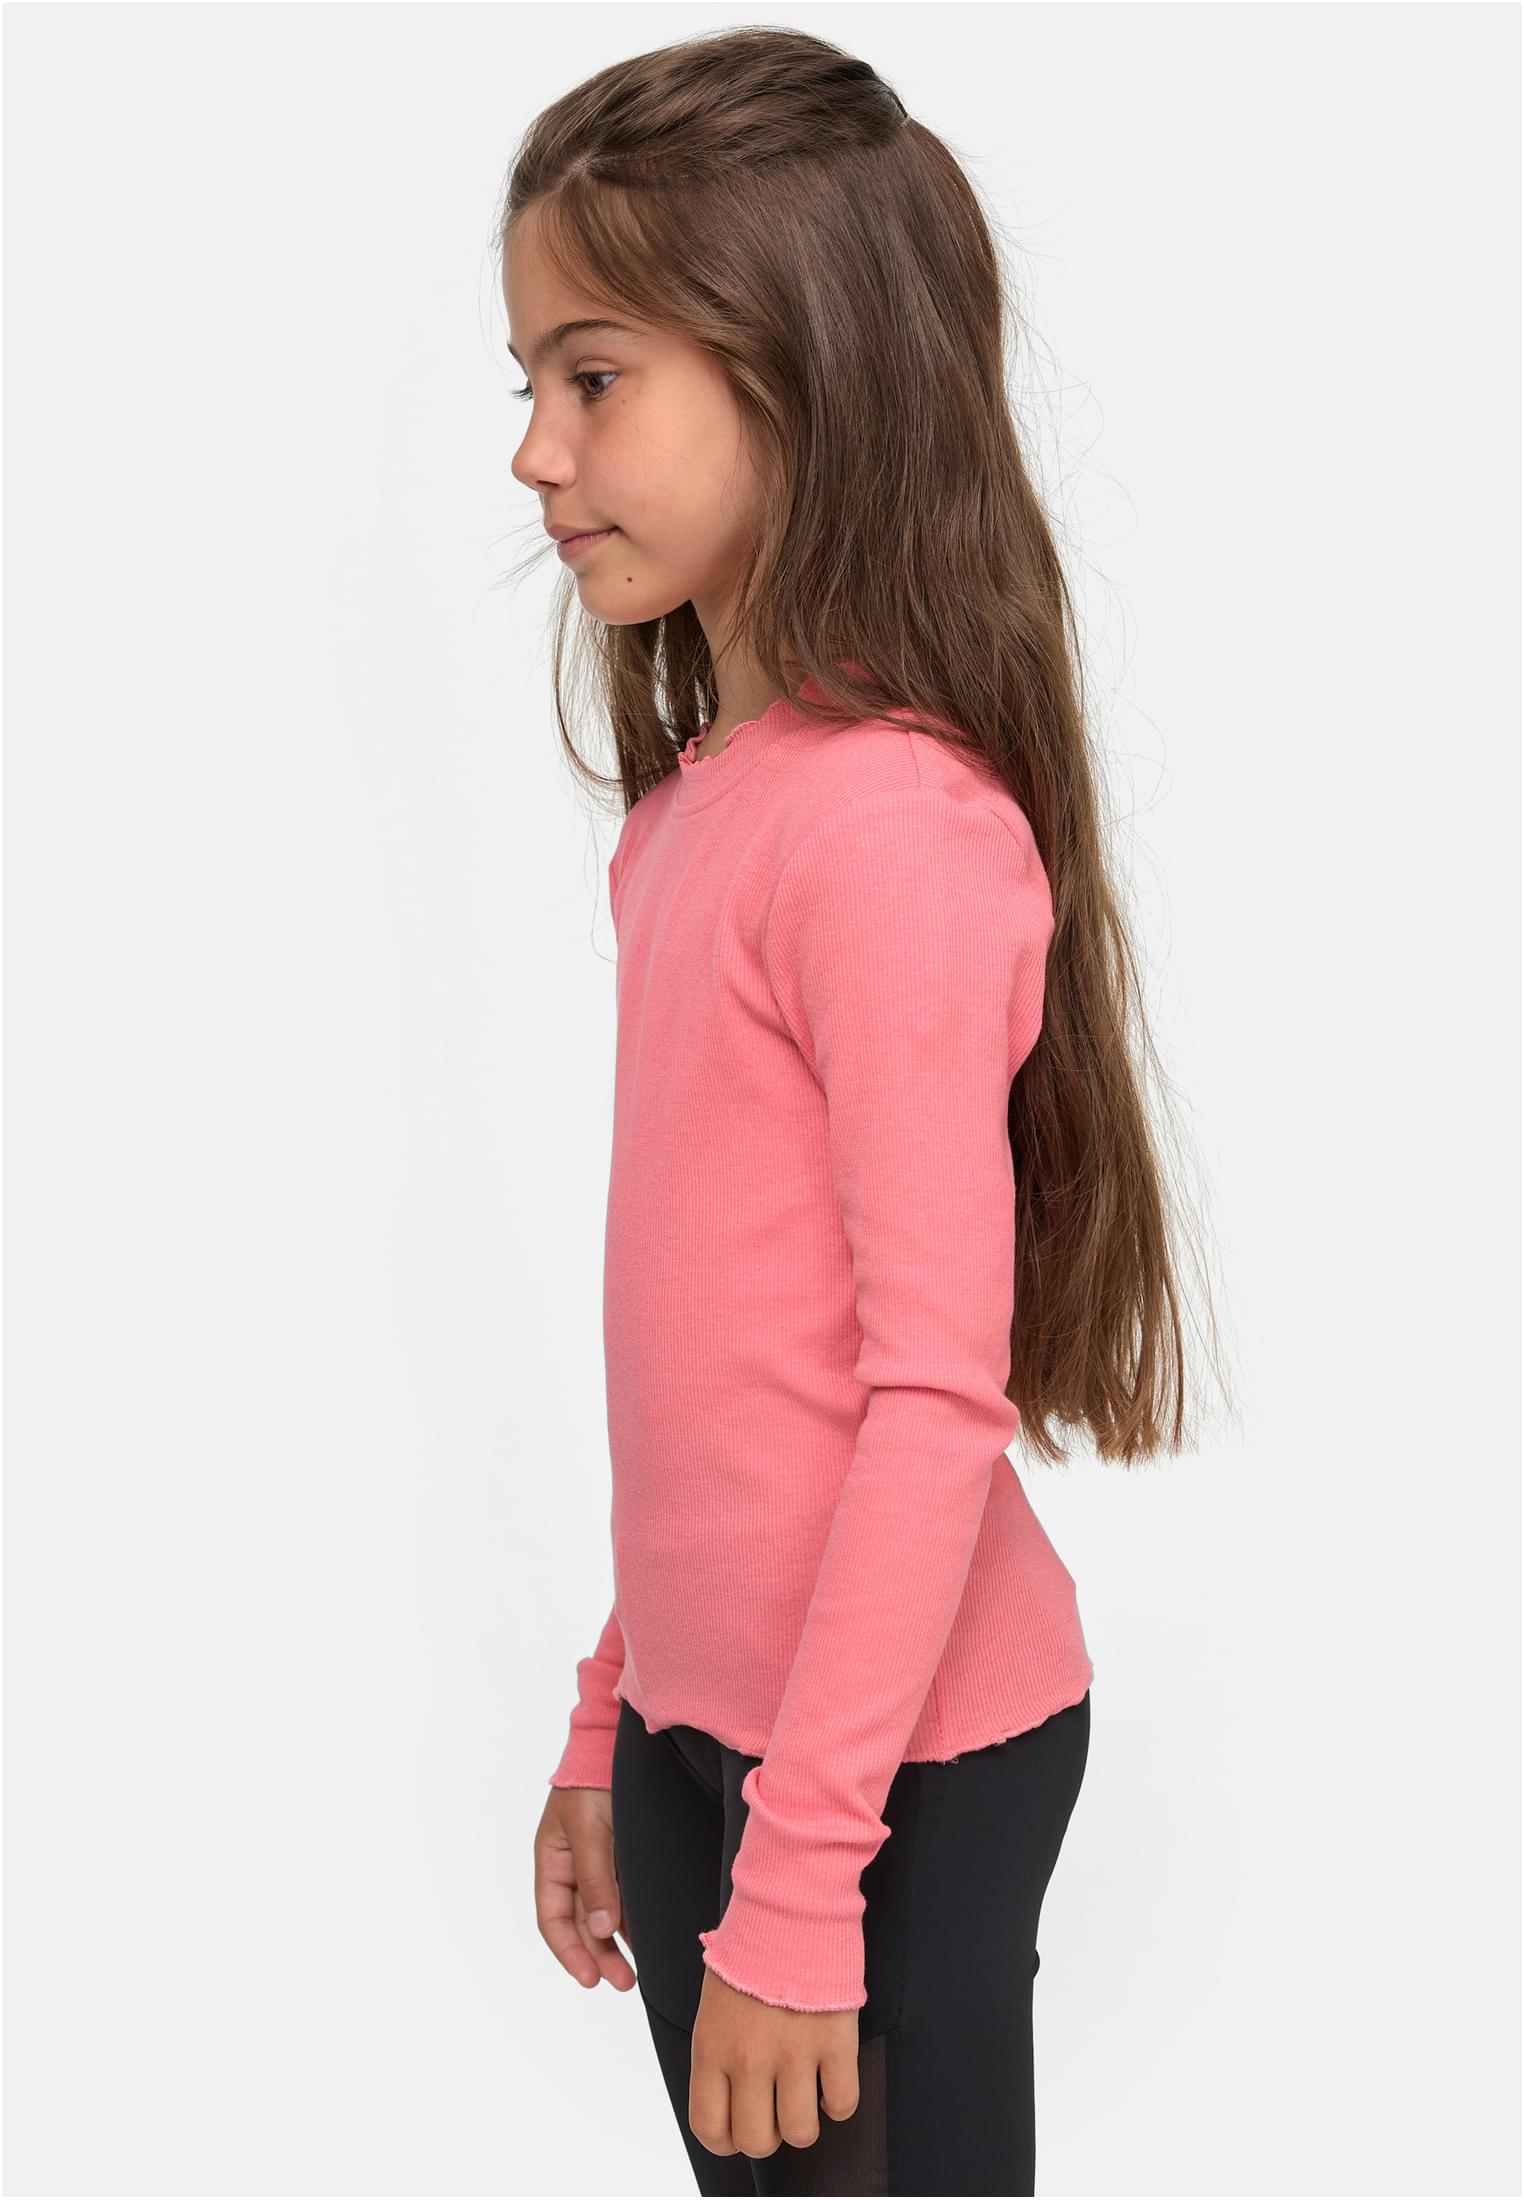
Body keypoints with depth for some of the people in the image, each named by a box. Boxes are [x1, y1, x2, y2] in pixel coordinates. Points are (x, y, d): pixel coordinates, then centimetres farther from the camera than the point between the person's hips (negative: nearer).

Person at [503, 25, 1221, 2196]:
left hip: (907, 1763, -8)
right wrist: (612, 1723, 17)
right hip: (708, 1722, 8)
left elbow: (936, 1392, -20)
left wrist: (798, 1885, -18)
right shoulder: (694, 806, 7)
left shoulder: (899, 829, -19)